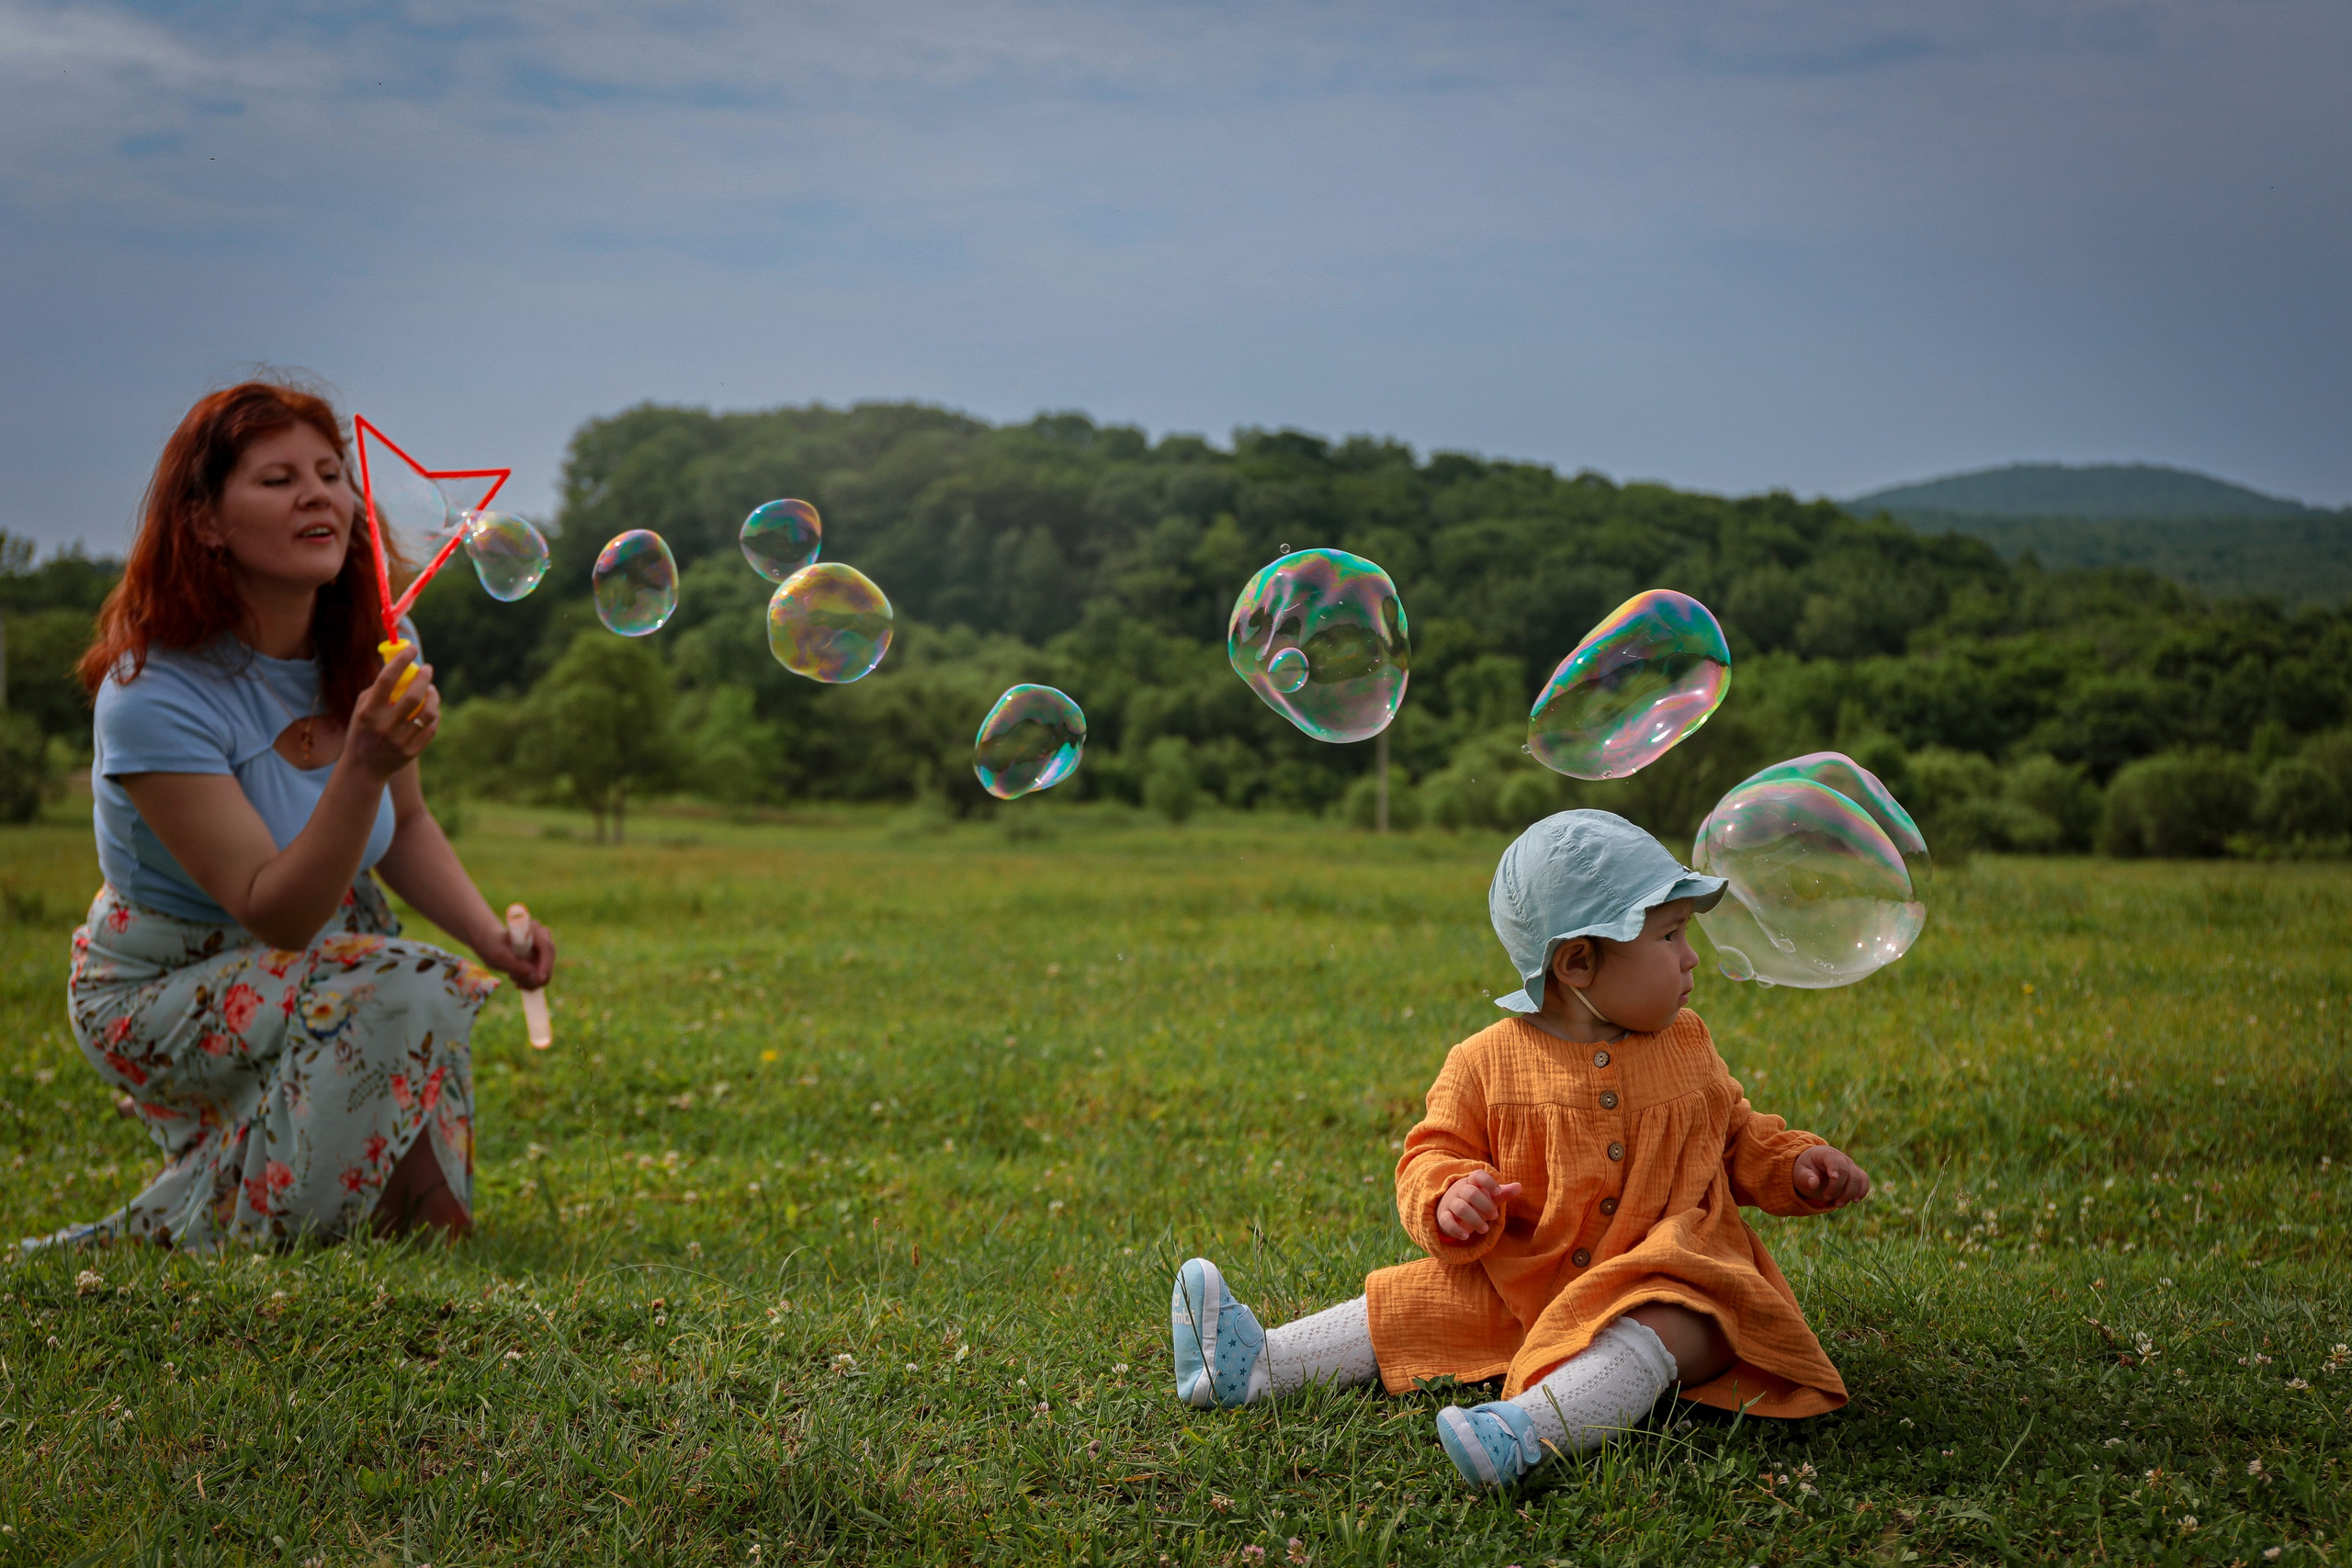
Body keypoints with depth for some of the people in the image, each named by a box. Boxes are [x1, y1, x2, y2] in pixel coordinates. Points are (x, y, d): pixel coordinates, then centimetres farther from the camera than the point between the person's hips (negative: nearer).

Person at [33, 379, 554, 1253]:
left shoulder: (367, 652, -7)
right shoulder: (154, 696, -27)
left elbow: (405, 827, 8)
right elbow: (278, 917, -30)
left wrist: (491, 936, -11)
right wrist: (364, 767, -45)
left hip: (321, 955, 6)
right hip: (165, 987, -6)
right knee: (402, 995, -32)